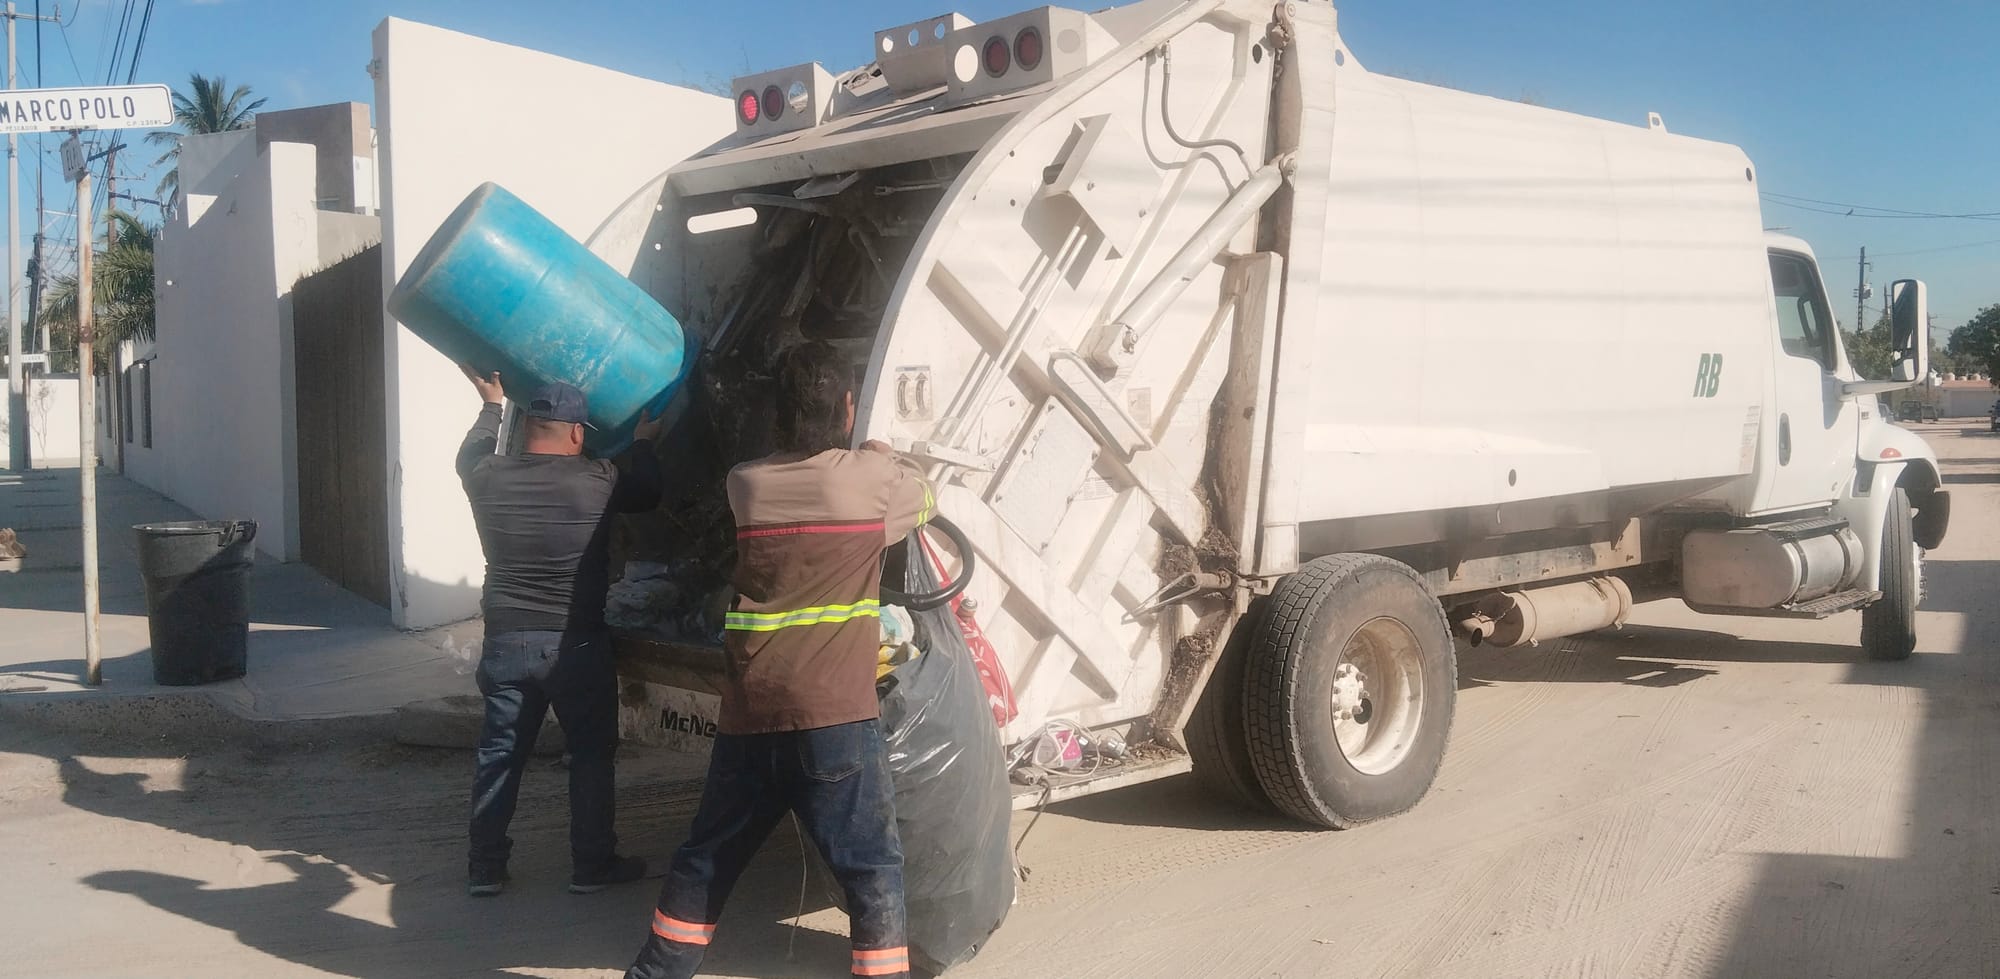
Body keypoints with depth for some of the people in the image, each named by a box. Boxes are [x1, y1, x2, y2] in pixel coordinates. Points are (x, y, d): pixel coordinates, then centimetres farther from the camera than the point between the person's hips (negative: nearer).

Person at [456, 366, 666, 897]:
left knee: (498, 754, 13)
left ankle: (485, 867, 20)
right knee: (592, 756, 10)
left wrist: (492, 404, 37)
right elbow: (646, 493, 7)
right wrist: (643, 443, 25)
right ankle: (592, 865, 16)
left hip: (506, 643, 4)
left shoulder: (489, 477, -3)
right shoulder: (597, 479, -13)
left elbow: (470, 455, 21)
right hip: (578, 646, -3)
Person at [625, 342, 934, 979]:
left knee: (706, 859, 20)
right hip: (836, 714, -4)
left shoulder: (744, 484, 6)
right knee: (872, 868, 4)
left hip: (749, 715, 4)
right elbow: (926, 500, 19)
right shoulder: (872, 478, -2)